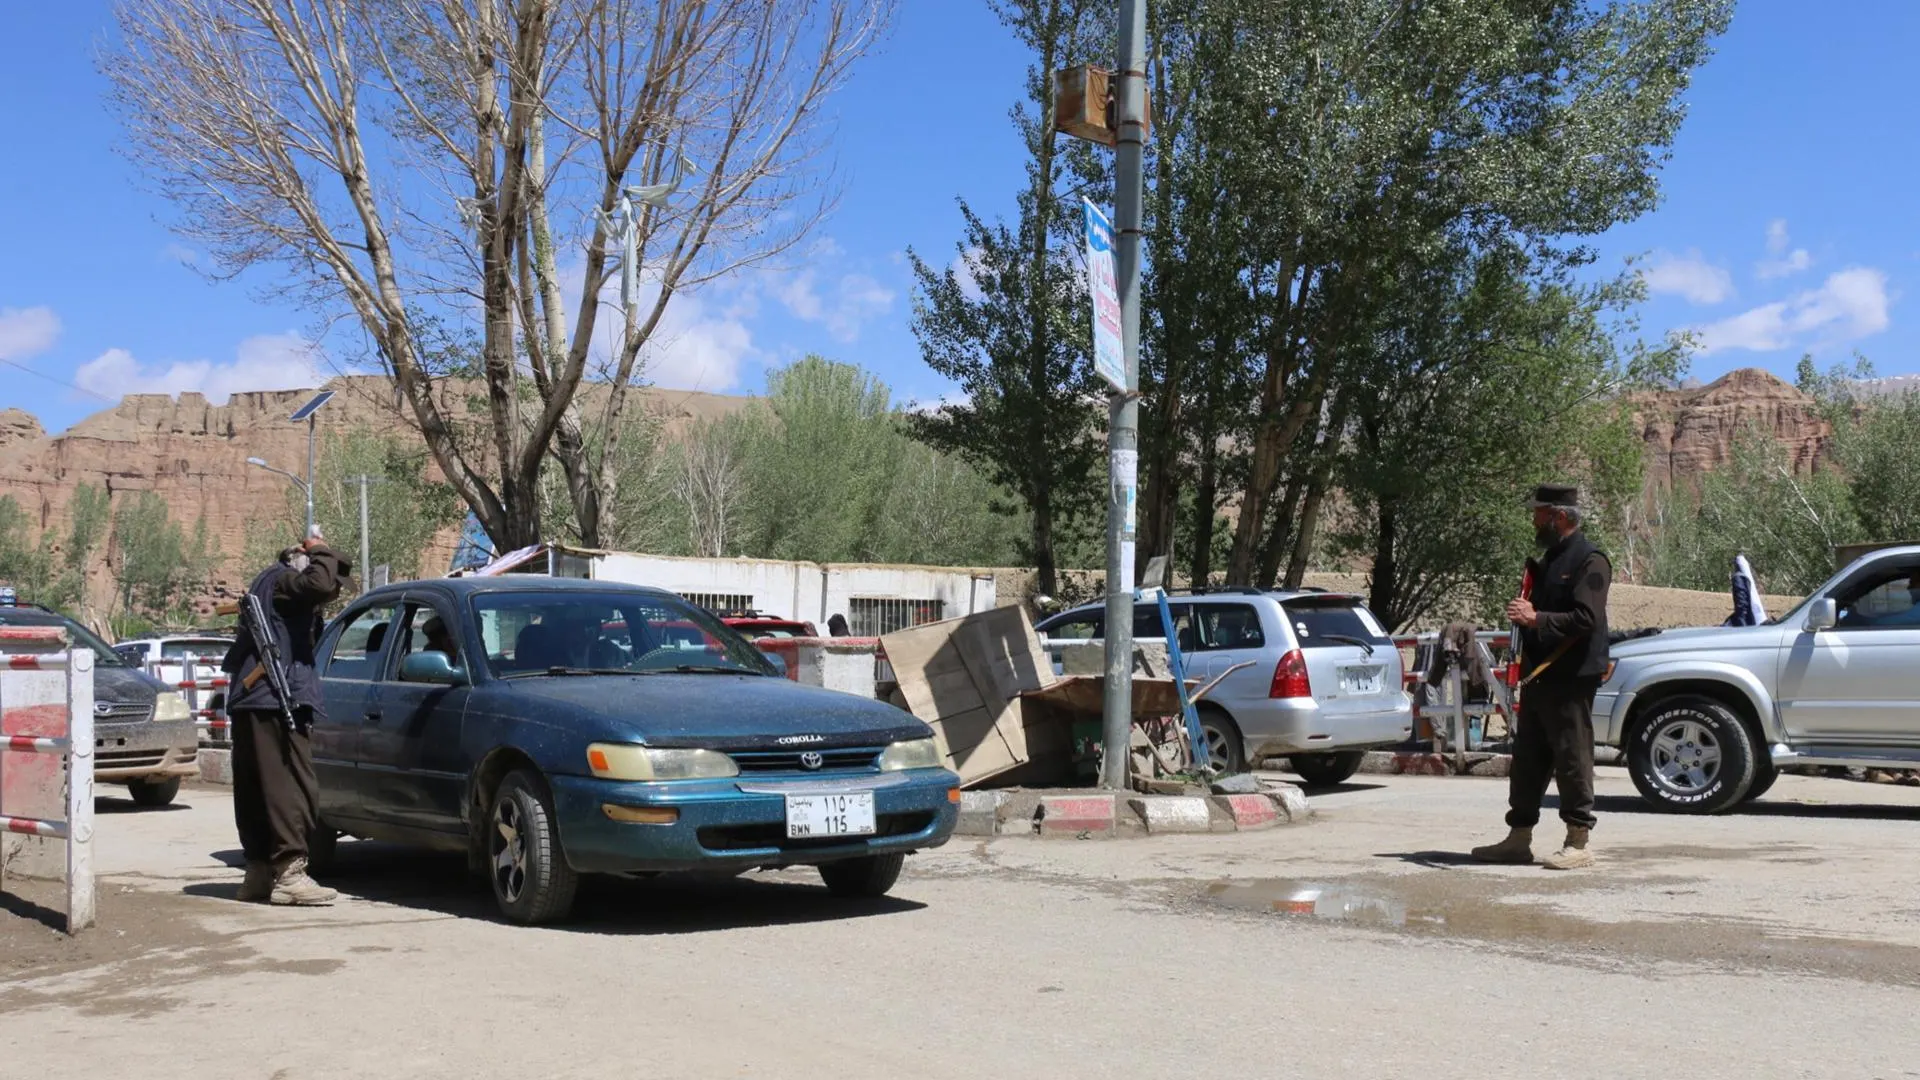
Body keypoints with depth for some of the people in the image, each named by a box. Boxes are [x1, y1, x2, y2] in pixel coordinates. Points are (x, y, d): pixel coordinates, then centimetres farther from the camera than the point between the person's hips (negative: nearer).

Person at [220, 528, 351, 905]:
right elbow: (319, 584, -24)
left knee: (256, 791, 12)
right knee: (290, 788, -13)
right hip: (274, 702, -11)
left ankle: (259, 872, 16)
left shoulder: (270, 582, 26)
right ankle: (288, 873, -17)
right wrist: (321, 552, -7)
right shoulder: (280, 579, -4)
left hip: (249, 704, 11)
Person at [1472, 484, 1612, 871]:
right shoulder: (1550, 558, 19)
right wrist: (1524, 612, 6)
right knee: (1527, 759, 11)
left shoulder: (1590, 560, -11)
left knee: (1572, 760, -4)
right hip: (1539, 676, 9)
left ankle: (1579, 843, 4)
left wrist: (1536, 618, -23)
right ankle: (1519, 838, 18)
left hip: (1571, 679, -9)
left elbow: (1586, 619, -21)